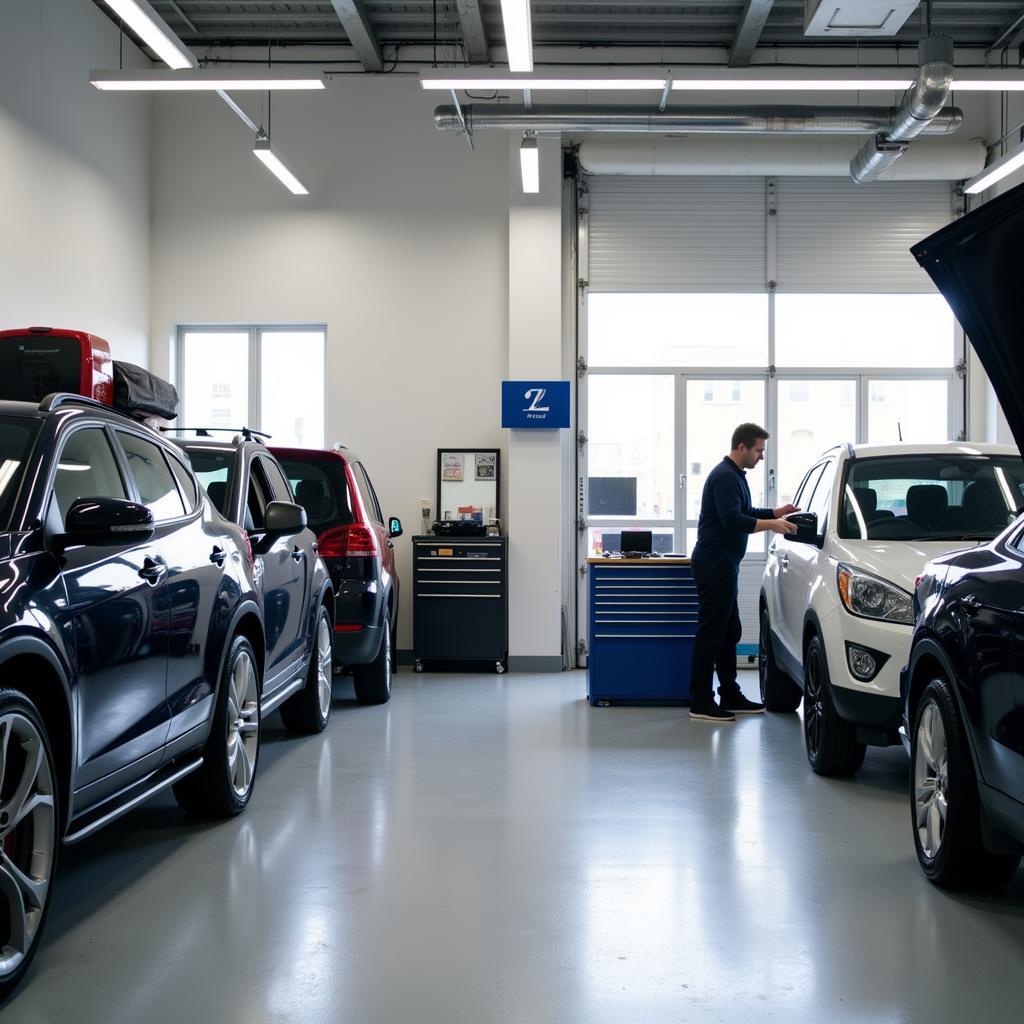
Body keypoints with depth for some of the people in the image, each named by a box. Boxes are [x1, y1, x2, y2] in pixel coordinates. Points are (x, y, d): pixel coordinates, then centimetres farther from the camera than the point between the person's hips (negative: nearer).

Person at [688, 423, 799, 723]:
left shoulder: (734, 475, 18)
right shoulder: (725, 476, -15)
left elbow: (744, 513, 28)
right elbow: (733, 520, -23)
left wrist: (777, 511, 16)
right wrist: (771, 525, -21)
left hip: (723, 565, 11)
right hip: (714, 563, -11)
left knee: (729, 633, 14)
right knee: (711, 633, -8)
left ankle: (730, 695, 21)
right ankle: (700, 703, -5)